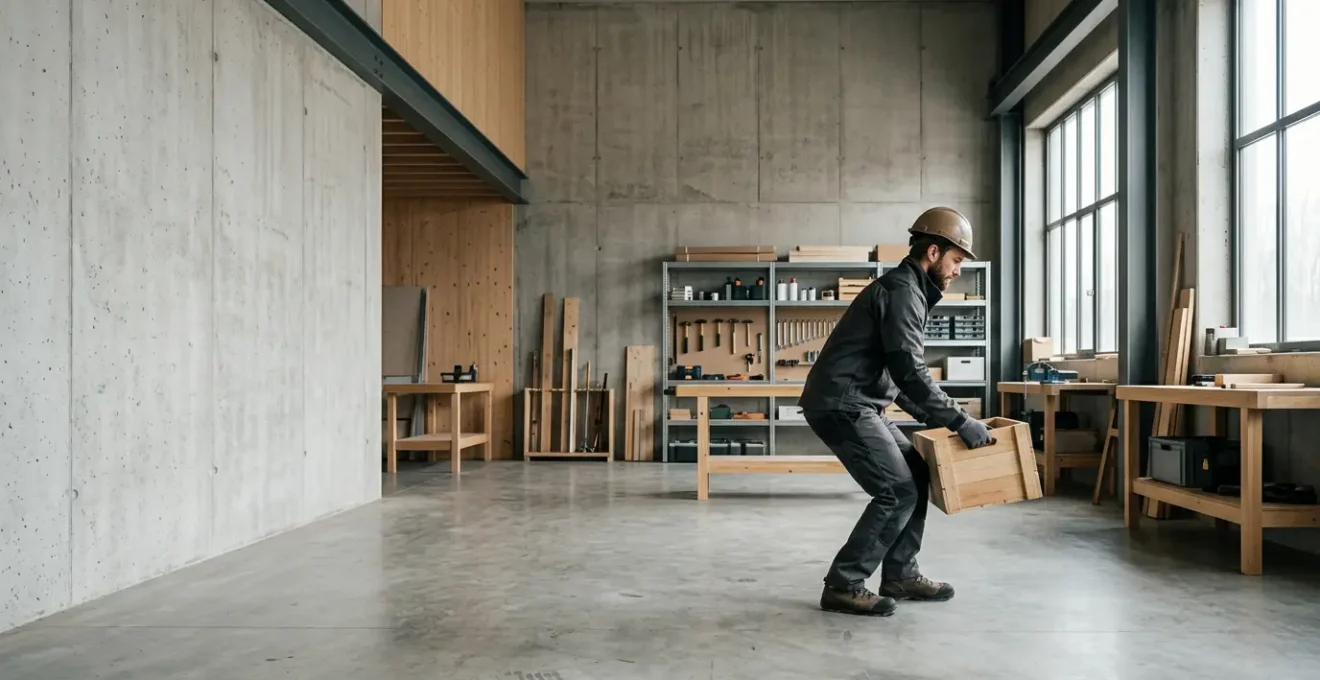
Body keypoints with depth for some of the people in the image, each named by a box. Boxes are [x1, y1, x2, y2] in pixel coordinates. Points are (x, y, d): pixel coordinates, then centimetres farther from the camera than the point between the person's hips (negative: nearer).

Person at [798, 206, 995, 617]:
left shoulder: (907, 290, 20)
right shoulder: (902, 290, -13)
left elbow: (901, 373, 23)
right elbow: (909, 373, -23)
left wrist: (938, 420, 18)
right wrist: (959, 422, -19)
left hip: (856, 404, 10)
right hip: (840, 405, -10)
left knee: (916, 475, 13)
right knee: (898, 491, -9)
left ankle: (900, 575, 20)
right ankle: (843, 586, -3)